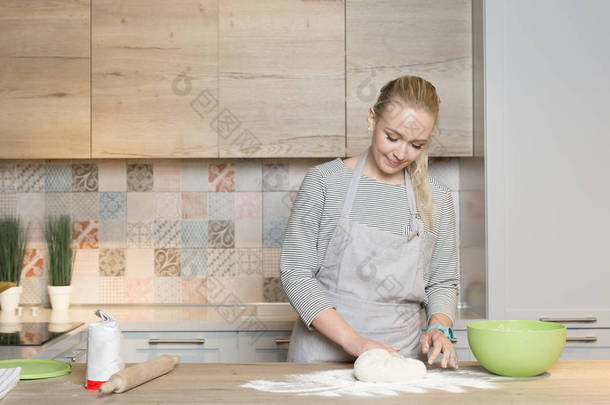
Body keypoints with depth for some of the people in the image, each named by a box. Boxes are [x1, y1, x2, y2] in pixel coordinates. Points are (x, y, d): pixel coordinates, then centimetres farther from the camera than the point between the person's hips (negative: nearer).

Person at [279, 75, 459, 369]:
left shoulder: (437, 199, 7)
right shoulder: (324, 181, -2)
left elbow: (443, 282, 16)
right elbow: (295, 274, -5)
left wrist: (439, 328, -5)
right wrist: (351, 339, -14)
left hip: (401, 359, 1)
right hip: (322, 355, -1)